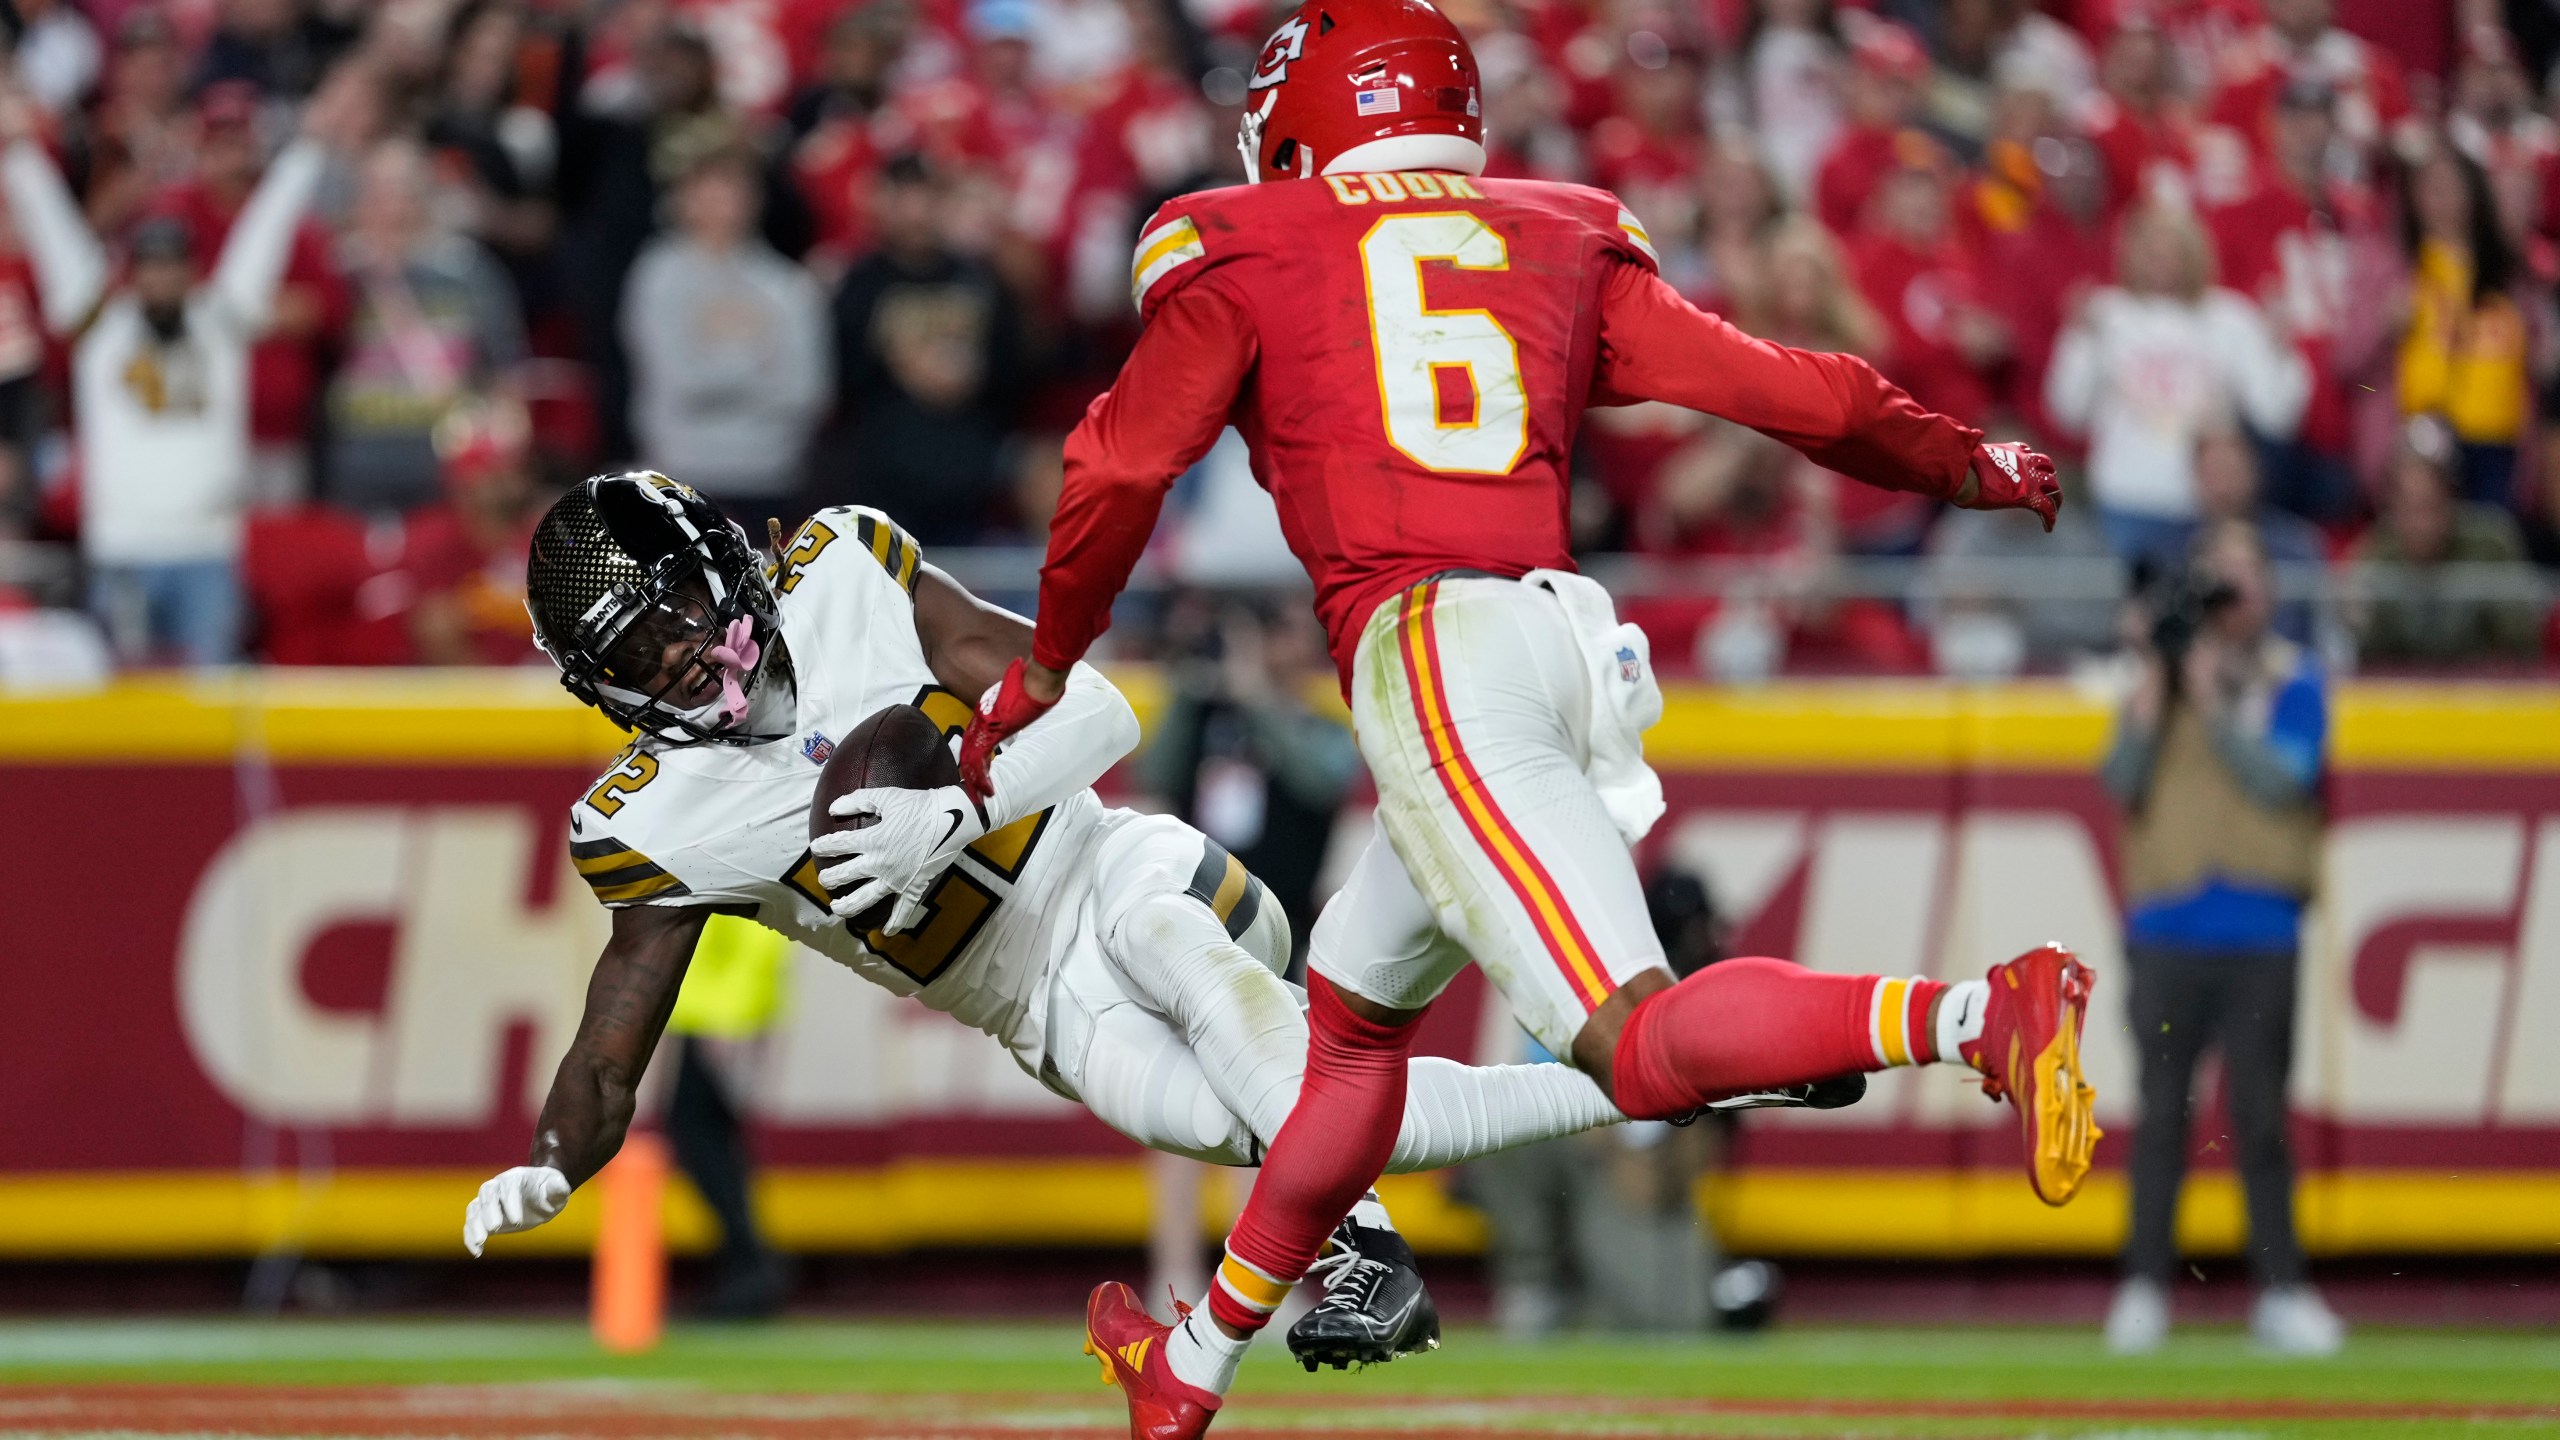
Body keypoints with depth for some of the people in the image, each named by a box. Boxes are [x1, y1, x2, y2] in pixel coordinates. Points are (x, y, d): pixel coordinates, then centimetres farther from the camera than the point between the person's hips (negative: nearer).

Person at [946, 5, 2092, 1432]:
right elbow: (1792, 394, 16)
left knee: (1643, 1048, -18)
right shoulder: (1565, 246, 21)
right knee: (1353, 1015, 24)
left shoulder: (1247, 257, 12)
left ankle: (1984, 1016, -42)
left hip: (1432, 650, -7)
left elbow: (1122, 475, 10)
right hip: (1578, 653, 7)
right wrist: (1967, 462, 34)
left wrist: (1041, 674, 26)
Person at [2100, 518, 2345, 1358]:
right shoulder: (2163, 673, 12)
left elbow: (2282, 777, -9)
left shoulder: (2291, 681, 6)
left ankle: (2280, 1291, 1)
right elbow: (2121, 784, 3)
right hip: (2165, 930, 2)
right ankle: (2144, 1288, 2)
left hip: (2259, 933, -2)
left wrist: (2212, 701, -11)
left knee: (2260, 1116, -1)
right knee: (2162, 1111, 1)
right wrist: (2155, 690, -7)